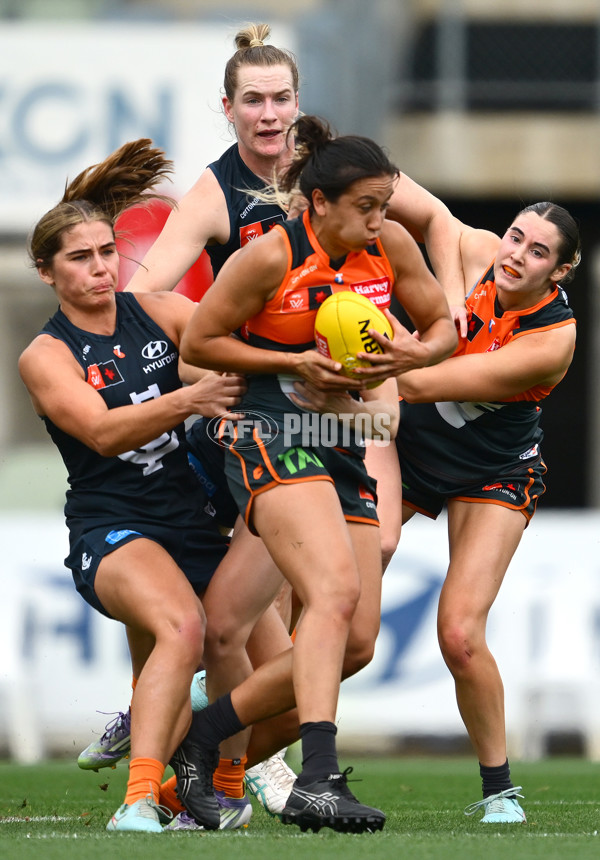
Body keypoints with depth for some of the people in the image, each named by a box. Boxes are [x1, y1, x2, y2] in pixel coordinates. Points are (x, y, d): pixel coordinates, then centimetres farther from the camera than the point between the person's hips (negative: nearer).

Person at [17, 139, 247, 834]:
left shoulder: (158, 313, 9)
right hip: (110, 529, -6)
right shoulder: (46, 355, -2)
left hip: (193, 524, 6)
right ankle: (137, 804, -42)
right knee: (181, 627, -34)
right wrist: (188, 399, -32)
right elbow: (102, 431, -18)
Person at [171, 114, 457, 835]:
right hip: (271, 441, -7)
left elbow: (443, 326, 15)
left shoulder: (390, 246, 3)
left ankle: (201, 735, 16)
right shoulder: (269, 257, -12)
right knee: (335, 589, -30)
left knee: (355, 642, 0)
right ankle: (317, 781, -42)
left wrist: (418, 352, -9)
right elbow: (196, 343, -4)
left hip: (343, 448, 7)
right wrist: (297, 364, -14)